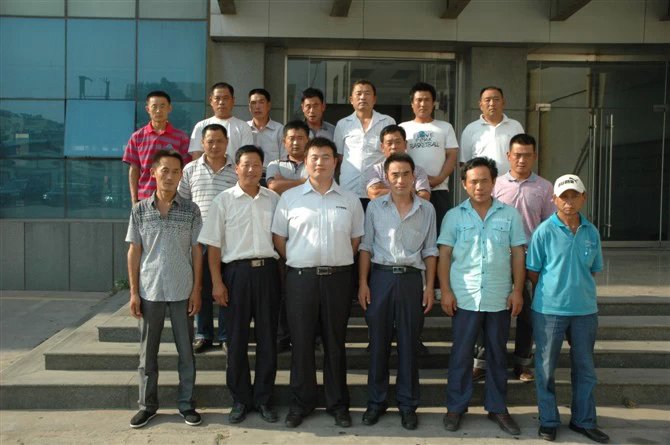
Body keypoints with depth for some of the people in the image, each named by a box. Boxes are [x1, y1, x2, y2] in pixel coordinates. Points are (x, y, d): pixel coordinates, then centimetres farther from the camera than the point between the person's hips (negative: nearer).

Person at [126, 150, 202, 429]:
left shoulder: (191, 210, -1)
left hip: (182, 291, -1)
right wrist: (134, 292, -1)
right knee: (147, 352, 10)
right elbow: (134, 252, 3)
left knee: (186, 351, 7)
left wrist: (196, 290, -4)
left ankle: (186, 403, 20)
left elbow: (197, 252, 1)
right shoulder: (140, 210, 1)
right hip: (149, 291, 1)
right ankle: (147, 405, 23)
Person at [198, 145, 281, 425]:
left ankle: (263, 398, 19)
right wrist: (217, 282, -6)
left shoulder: (273, 199, 9)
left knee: (267, 337, 6)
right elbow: (213, 245, 1)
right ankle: (240, 399, 18)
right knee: (237, 338, 5)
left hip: (268, 270, 2)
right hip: (237, 271, -2)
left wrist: (283, 275, 6)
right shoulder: (224, 200, 2)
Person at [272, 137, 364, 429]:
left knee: (335, 342, 9)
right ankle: (300, 403, 19)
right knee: (301, 342, 5)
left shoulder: (350, 200, 7)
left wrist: (338, 261, 5)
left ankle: (338, 403, 21)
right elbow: (278, 237, 5)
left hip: (338, 277, 1)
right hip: (300, 277, -1)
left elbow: (356, 238, 11)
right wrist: (298, 262, 2)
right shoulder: (289, 198, 4)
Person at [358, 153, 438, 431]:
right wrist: (363, 283, -2)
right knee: (378, 341, 7)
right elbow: (366, 246, 5)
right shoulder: (375, 207, 4)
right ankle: (376, 401, 20)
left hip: (411, 278, 0)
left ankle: (408, 404, 19)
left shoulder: (426, 209, 5)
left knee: (409, 343, 6)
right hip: (381, 276, 0)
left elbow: (430, 251, 7)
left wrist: (429, 287, 1)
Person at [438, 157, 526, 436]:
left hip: (499, 298, 1)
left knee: (497, 354, 10)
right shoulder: (454, 216, 4)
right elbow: (444, 255, 2)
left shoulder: (510, 215, 5)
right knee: (461, 353, 4)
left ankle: (497, 407, 23)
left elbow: (517, 254, 6)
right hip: (465, 298, -1)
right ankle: (456, 407, 17)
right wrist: (445, 291, -5)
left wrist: (517, 291, -1)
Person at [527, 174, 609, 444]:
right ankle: (548, 420, 23)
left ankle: (584, 420, 29)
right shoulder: (544, 231, -9)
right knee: (546, 367, 7)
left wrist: (579, 290, 5)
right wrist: (551, 294, 0)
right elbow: (532, 272, -4)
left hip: (585, 310, 4)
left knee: (585, 367, 14)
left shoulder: (591, 232, 2)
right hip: (549, 310, -3)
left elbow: (593, 270, 13)